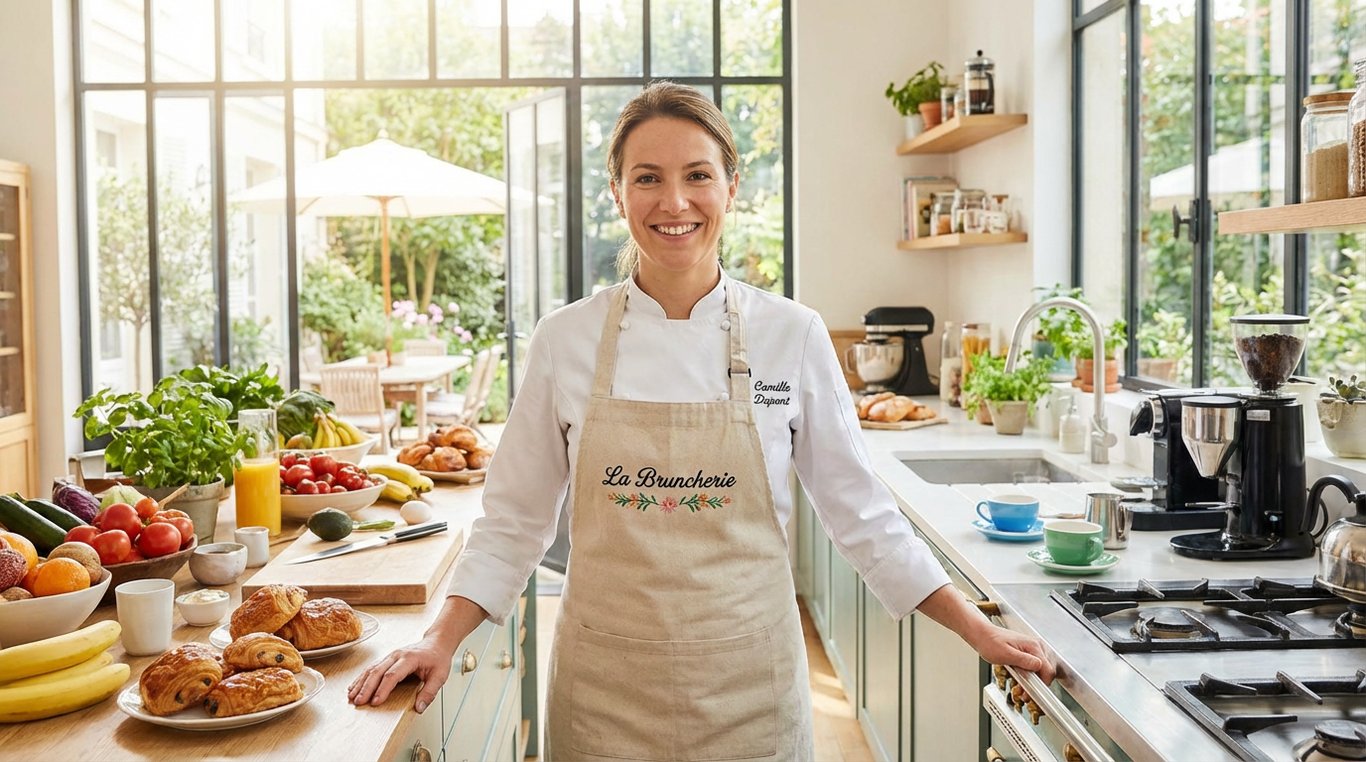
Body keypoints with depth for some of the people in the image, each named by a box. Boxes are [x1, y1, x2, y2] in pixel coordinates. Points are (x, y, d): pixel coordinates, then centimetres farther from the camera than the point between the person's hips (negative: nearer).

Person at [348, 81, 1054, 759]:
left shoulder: (792, 336, -6)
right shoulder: (565, 339, -5)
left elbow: (858, 510, 2)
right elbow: (516, 519, 2)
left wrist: (978, 630, 1)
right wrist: (440, 640, -8)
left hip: (746, 685, 0)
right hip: (605, 687, 0)